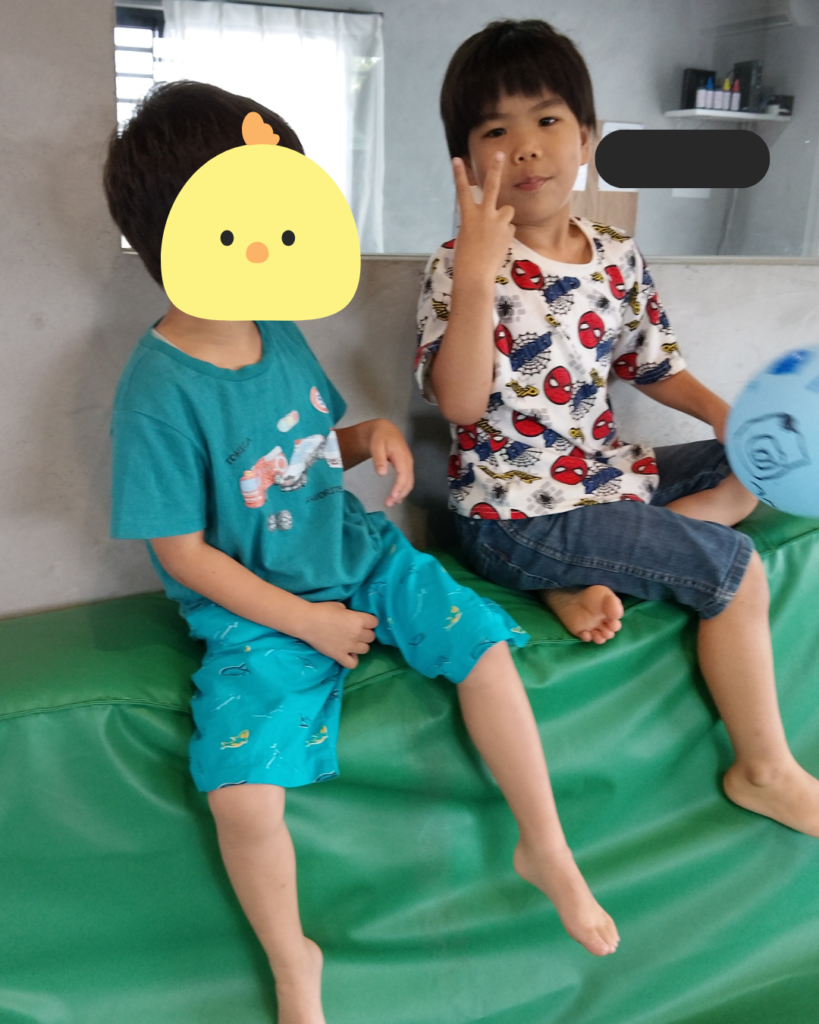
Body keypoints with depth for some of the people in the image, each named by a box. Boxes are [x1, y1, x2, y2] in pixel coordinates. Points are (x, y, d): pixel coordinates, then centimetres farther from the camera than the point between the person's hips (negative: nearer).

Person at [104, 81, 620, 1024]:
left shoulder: (279, 333, 1)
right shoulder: (159, 393, -19)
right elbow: (184, 553, -15)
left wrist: (373, 436, -6)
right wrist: (305, 622, -16)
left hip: (355, 553, 7)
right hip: (254, 611, -6)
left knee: (484, 646, -6)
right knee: (243, 798, -21)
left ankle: (546, 852, 17)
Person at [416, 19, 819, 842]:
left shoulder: (617, 259, 4)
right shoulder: (460, 267, -14)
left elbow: (652, 364, 15)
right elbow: (460, 403, -26)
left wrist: (728, 416, 1)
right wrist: (478, 276, -35)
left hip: (604, 473, 8)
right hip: (517, 515, -8)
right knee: (735, 569, -11)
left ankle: (589, 578, -7)